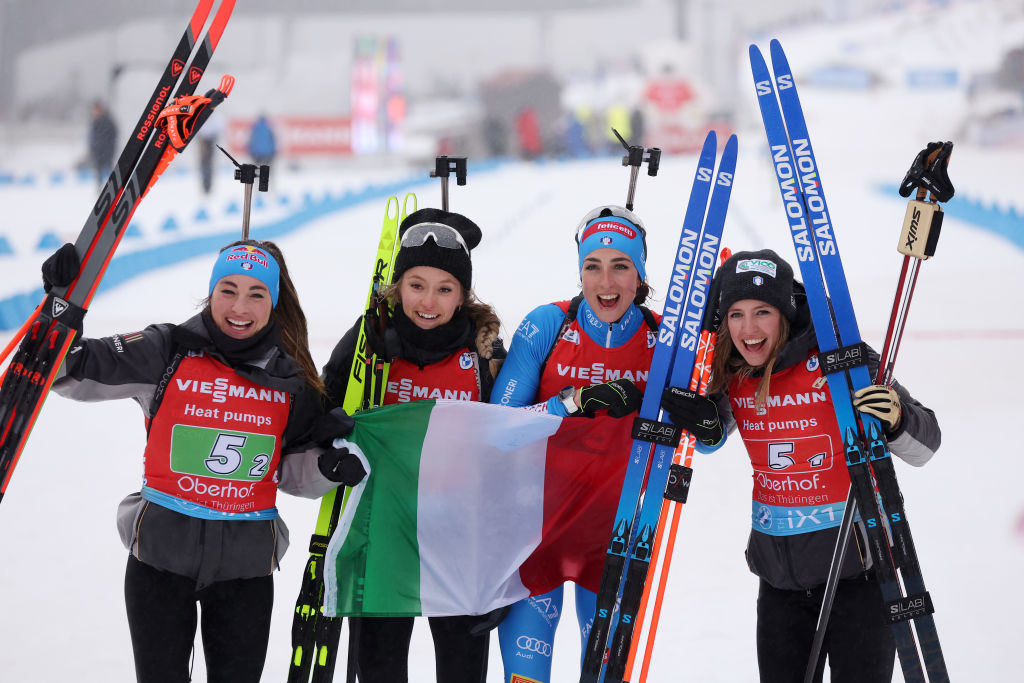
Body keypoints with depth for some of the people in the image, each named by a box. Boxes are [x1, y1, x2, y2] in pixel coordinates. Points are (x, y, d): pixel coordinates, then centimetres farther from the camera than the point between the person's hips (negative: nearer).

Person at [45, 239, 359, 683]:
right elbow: (77, 370, -8)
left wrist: (326, 467, -10)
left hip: (246, 563, 2)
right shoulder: (167, 352, -5)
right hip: (162, 552, -2)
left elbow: (293, 470, 10)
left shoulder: (292, 380, 3)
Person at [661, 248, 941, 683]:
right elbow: (713, 436, 17)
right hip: (779, 574, 5)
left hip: (855, 565, -5)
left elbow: (924, 446, -11)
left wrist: (897, 419, -33)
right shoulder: (730, 375, -3)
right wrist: (703, 422, -6)